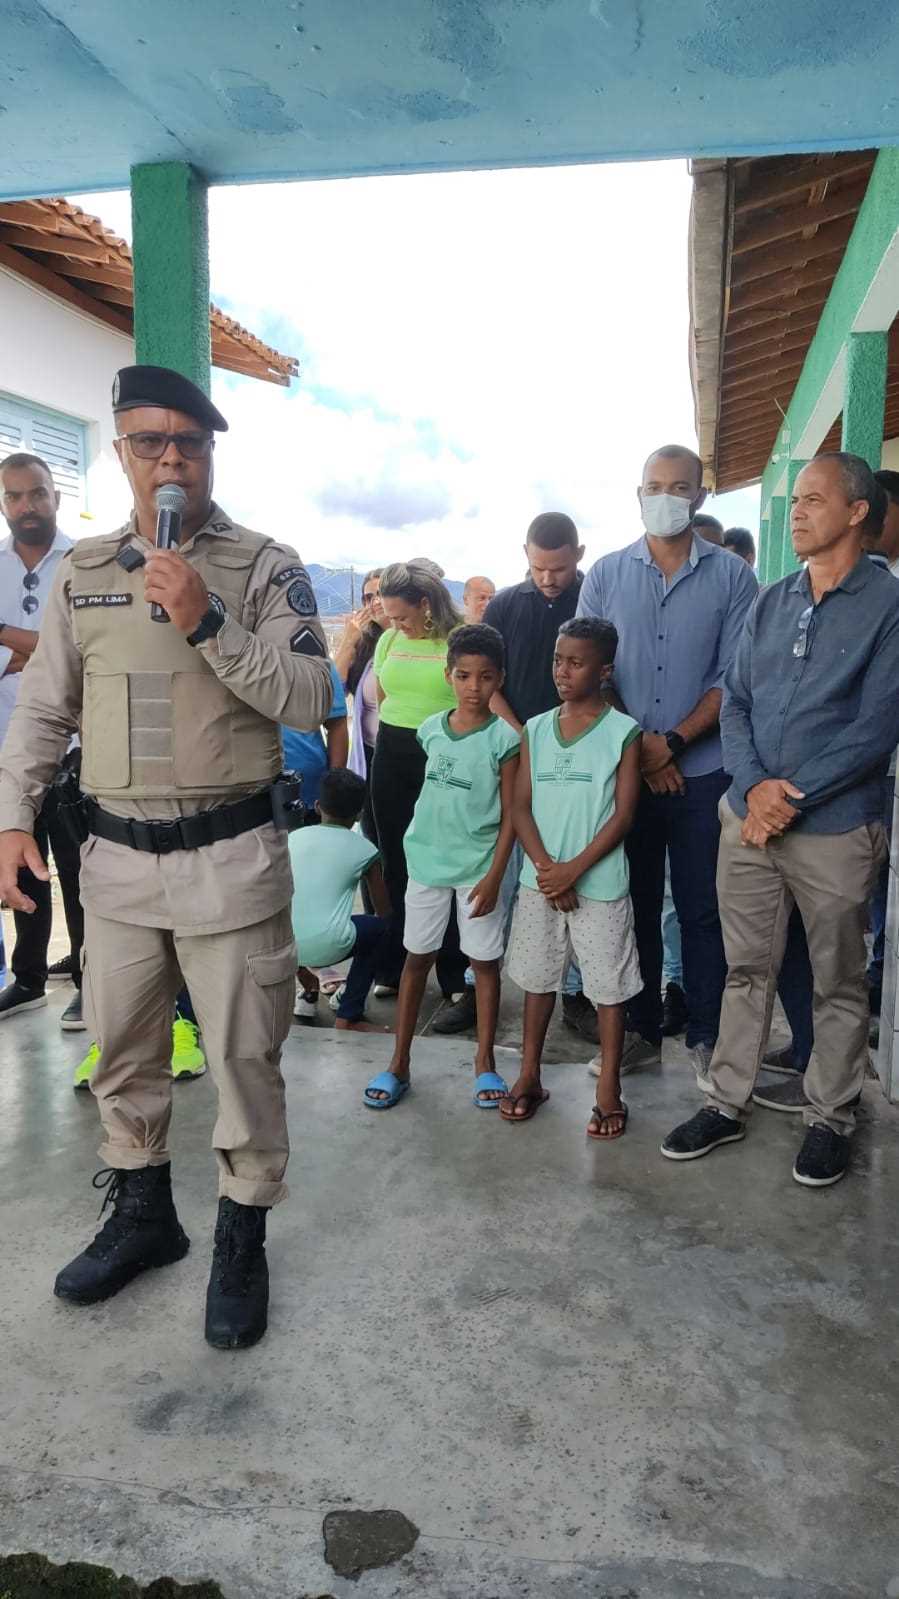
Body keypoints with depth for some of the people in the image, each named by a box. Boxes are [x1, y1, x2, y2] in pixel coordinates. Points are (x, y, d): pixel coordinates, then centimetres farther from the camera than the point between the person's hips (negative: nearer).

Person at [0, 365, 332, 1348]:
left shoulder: (266, 567, -3)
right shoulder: (81, 571, 8)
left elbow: (310, 700, -12)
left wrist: (207, 623, -22)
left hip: (229, 858, -4)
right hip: (116, 857, 5)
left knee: (243, 1058, 7)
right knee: (120, 1053, 18)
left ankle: (241, 1239, 27)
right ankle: (142, 1214, 40)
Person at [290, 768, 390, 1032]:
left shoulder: (294, 837, 13)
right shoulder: (364, 850, 5)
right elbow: (384, 911, 19)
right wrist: (385, 922, 44)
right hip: (326, 948, -4)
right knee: (378, 927, 24)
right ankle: (348, 1019, 20)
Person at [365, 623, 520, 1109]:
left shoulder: (503, 738, -9)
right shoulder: (431, 730, 2)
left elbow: (510, 815, -8)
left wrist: (493, 877, -13)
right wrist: (419, 843, 14)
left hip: (478, 867, -3)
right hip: (427, 861, 4)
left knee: (484, 961, 7)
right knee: (416, 957, 10)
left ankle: (484, 1061, 22)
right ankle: (399, 1063, 20)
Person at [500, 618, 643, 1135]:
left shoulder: (623, 732, -6)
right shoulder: (536, 730, 5)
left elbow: (623, 814, -9)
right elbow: (521, 806, 2)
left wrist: (574, 869, -15)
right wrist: (545, 867, -11)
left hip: (600, 884, -3)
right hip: (540, 881, 4)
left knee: (609, 985, 5)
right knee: (538, 978, 15)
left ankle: (609, 1091, 18)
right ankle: (529, 1077, 29)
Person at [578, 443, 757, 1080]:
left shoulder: (731, 576, 2)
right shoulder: (606, 574, 7)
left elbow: (735, 678, -4)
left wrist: (671, 743, -14)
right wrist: (638, 747, -7)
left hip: (702, 772, -2)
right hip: (623, 770, 2)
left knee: (702, 909, 6)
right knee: (634, 905, 11)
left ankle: (706, 1038, 20)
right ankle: (641, 1031, 24)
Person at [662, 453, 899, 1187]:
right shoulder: (771, 602, 10)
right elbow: (735, 701, 6)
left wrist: (791, 795, -15)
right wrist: (753, 786, -10)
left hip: (835, 829, -4)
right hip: (750, 820, 5)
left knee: (839, 985, 10)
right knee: (747, 970, 14)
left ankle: (831, 1120, 27)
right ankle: (728, 1105, 27)